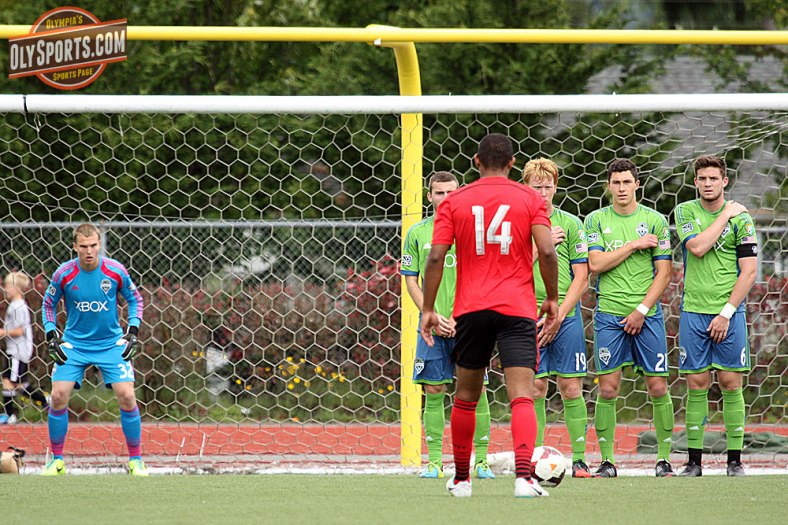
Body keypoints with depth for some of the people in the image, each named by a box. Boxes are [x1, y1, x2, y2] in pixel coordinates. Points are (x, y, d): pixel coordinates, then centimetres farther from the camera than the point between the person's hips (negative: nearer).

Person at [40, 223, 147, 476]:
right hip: (74, 344, 1)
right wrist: (51, 336, -2)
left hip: (111, 344, -1)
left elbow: (135, 299, 6)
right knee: (58, 396, -12)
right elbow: (48, 303, 7)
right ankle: (57, 460, 5)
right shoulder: (64, 274, -11)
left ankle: (135, 460, 3)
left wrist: (133, 330, -4)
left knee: (127, 396, -13)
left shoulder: (115, 271, -11)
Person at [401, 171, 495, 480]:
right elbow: (411, 280, 8)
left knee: (476, 390, -5)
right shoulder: (417, 233, 8)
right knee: (433, 392, 1)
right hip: (433, 326, 1)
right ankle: (434, 461, 6)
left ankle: (481, 460, 1)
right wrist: (432, 315, -6)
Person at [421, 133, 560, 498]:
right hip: (517, 309, -2)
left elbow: (435, 258, -1)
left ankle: (461, 479, 25)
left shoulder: (454, 202, 5)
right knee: (521, 396, -9)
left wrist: (427, 310, 4)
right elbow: (547, 251, -7)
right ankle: (523, 476, -27)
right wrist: (553, 299, 4)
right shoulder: (529, 199, 2)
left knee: (465, 396, 17)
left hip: (470, 310, 2)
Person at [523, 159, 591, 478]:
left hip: (567, 316, 0)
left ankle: (579, 460, 0)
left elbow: (581, 278, 3)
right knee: (535, 388, -2)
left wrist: (558, 315, -7)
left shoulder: (571, 224, 5)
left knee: (571, 388, -2)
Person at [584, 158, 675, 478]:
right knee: (607, 389, -3)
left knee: (658, 387, -2)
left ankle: (664, 459, 5)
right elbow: (595, 264, -6)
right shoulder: (596, 220, 6)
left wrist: (642, 310, -7)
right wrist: (634, 245, -10)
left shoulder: (655, 221, 4)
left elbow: (664, 272, 2)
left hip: (647, 315, 0)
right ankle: (607, 461, 3)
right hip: (610, 314, 0)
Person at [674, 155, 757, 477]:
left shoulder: (740, 218, 0)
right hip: (694, 312, 1)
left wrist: (727, 312, -10)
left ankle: (735, 460, 2)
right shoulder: (685, 212, 6)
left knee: (731, 383, -2)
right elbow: (697, 247, -12)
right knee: (697, 385, 0)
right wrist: (726, 215, -8)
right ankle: (694, 460, 4)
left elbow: (749, 271, -3)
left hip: (729, 311, -1)